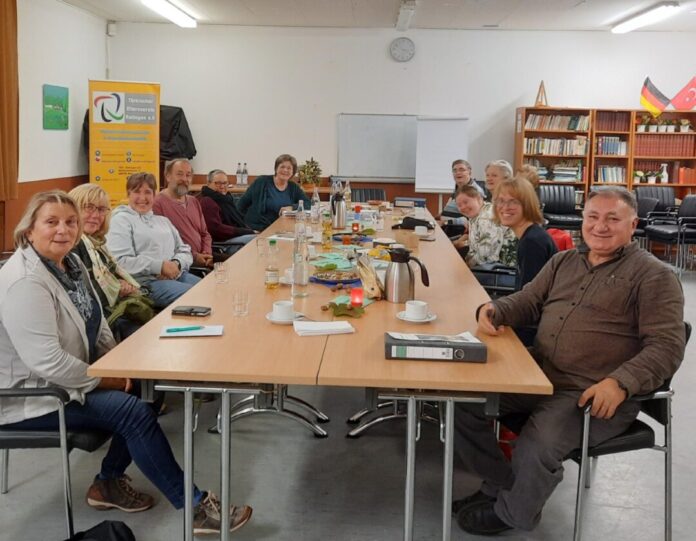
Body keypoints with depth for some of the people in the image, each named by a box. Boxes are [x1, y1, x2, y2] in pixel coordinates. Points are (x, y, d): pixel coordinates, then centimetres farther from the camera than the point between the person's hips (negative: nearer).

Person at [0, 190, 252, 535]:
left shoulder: (69, 262, 4)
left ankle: (109, 482, 13)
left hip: (69, 376, 9)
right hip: (31, 395, -9)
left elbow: (95, 320, 13)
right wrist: (105, 380, -19)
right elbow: (47, 361, -31)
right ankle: (194, 507, -10)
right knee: (134, 412, -18)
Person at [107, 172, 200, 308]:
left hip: (177, 275, 7)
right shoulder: (121, 220, 4)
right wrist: (160, 266, -14)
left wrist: (176, 264, -5)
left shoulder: (163, 221, 26)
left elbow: (184, 251, 20)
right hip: (146, 282, -7)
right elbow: (121, 261, -10)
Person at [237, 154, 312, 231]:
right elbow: (243, 203, 2)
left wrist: (292, 207, -12)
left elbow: (308, 204, 5)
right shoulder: (262, 181, 0)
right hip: (256, 229, -4)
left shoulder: (294, 188, 12)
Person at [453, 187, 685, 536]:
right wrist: (494, 310, -4)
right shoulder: (563, 261, 16)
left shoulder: (654, 276, -3)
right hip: (536, 376, 7)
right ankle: (502, 486, 12)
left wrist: (620, 383, -26)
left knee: (536, 447, -29)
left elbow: (667, 346, -10)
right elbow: (528, 302, 20)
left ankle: (510, 513, 4)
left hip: (595, 394, -6)